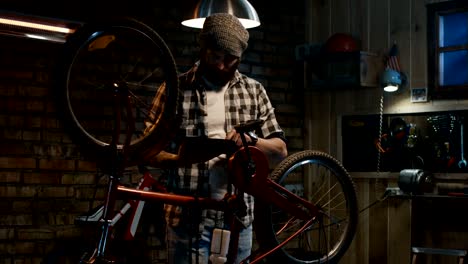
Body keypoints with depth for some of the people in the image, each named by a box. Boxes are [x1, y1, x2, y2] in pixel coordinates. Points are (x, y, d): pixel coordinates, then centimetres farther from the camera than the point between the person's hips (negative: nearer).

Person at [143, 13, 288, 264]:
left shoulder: (254, 91, 8)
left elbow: (280, 150, 7)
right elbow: (150, 151, 3)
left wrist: (248, 140, -13)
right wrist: (177, 159, -19)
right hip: (188, 216, -2)